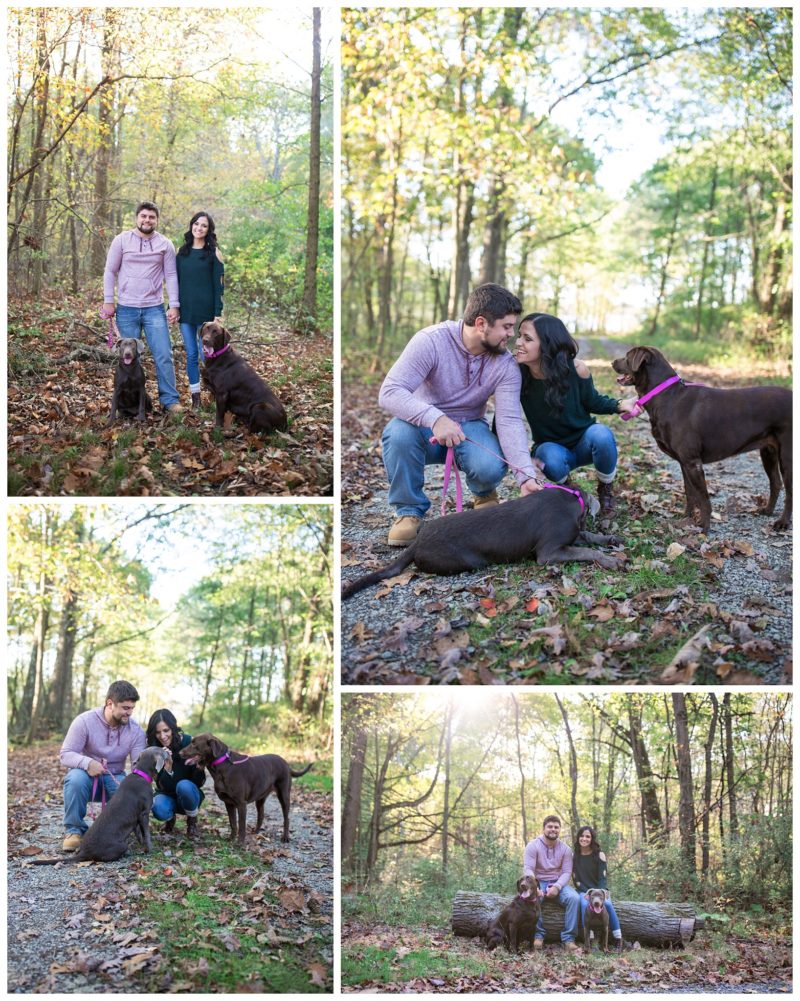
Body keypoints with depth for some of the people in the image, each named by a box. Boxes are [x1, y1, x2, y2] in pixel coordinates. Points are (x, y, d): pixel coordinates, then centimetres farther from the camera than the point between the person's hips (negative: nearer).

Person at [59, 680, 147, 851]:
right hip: (87, 774, -2)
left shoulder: (136, 731, -7)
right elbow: (65, 755, -19)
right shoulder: (84, 721, -16)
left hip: (115, 779, 2)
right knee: (76, 778, -38)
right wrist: (87, 763, -40)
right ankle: (75, 830, -18)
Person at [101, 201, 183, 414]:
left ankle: (169, 399, 4)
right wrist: (108, 301, -2)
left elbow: (171, 276, 5)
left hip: (154, 309, 1)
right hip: (126, 309, 0)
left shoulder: (165, 244, 3)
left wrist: (174, 305, -2)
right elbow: (110, 272, 2)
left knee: (164, 356, -4)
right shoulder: (121, 240, 0)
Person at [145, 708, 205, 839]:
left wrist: (199, 766, -38)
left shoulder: (188, 742, -19)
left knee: (184, 785, -35)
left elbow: (199, 782, -16)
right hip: (166, 795, 1)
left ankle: (192, 821, -6)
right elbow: (162, 785, -18)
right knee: (159, 809, -33)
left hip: (188, 794, -1)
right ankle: (170, 817, 6)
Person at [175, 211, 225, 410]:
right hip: (185, 311, 4)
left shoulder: (213, 253, -1)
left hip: (205, 311, -4)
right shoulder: (182, 252, 10)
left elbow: (218, 285, -4)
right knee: (191, 355, 6)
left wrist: (217, 313, -10)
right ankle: (195, 397, 12)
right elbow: (175, 281, 14)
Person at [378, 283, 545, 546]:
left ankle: (484, 495, 10)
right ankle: (408, 511, -13)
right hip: (424, 426, -2)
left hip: (469, 429, 2)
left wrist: (527, 476, -34)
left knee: (491, 467, -32)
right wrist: (434, 418, -47)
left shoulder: (505, 365, -11)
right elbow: (389, 392, -31)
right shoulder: (431, 341, -22)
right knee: (399, 433, -38)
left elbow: (510, 421, -19)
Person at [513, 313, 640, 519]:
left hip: (583, 443, 0)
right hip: (551, 448, 0)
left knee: (600, 434, -34)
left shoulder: (575, 370, -22)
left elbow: (592, 401, -3)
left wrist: (619, 405, -21)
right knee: (551, 459, -37)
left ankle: (606, 490, -4)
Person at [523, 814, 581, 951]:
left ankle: (568, 938, -23)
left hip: (558, 883, 2)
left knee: (574, 898, -28)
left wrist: (557, 887, -23)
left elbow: (566, 872, -4)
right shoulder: (533, 846, -7)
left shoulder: (565, 849, 2)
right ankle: (538, 935, -23)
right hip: (538, 882, -2)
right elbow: (528, 869, -15)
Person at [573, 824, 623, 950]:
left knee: (607, 904, -32)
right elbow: (576, 879, -1)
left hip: (599, 890, 0)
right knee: (585, 904, -35)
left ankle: (618, 938, -22)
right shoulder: (574, 856, 2)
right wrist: (587, 893, -16)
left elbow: (603, 878, -4)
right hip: (583, 891, 0)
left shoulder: (599, 855, -1)